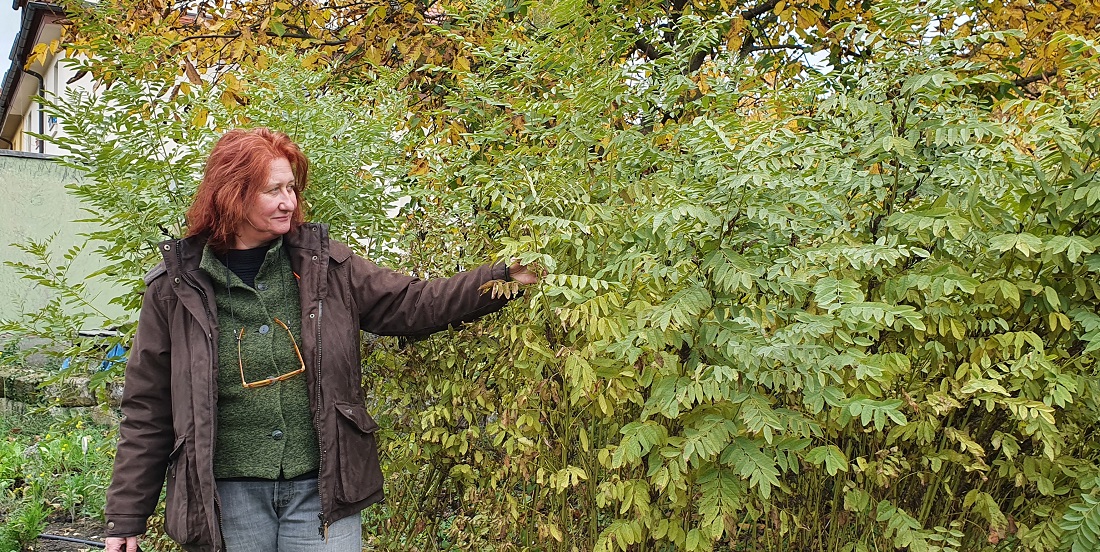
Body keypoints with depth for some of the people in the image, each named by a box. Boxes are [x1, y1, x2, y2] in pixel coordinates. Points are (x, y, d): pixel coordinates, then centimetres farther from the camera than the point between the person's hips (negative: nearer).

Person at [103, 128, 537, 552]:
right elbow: (146, 411, 3)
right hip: (228, 495, 0)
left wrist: (504, 278, -10)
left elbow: (412, 304, 1)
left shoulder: (322, 263, 2)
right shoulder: (176, 286, -1)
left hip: (321, 489, 1)